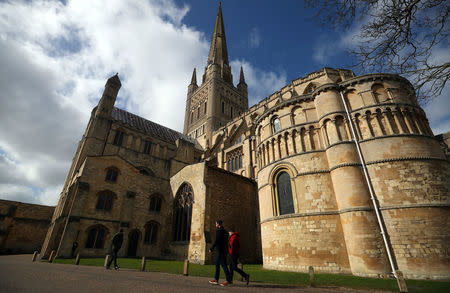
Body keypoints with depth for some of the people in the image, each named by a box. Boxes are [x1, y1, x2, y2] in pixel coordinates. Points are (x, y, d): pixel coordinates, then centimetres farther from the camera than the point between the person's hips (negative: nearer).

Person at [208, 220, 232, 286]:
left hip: (221, 250, -10)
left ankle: (229, 280, -3)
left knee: (223, 264, -6)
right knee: (217, 264, 15)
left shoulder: (219, 231, -13)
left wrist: (211, 249, -12)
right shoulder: (225, 231, 15)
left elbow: (216, 241, -19)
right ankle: (216, 279, 19)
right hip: (224, 249, 10)